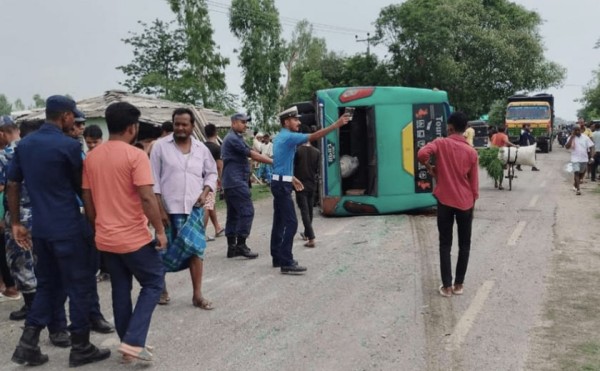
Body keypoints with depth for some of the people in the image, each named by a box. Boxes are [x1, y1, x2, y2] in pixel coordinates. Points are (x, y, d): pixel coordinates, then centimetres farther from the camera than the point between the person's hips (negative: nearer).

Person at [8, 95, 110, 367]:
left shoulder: (24, 145, 8)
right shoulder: (68, 145, -12)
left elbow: (12, 186, 10)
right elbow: (81, 186, -2)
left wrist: (15, 223, 15)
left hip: (40, 227, 7)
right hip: (67, 228, -7)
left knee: (47, 284, 18)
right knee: (79, 285, 4)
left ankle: (27, 344, 13)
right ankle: (80, 348, 11)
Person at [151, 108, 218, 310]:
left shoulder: (201, 148, 6)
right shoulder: (160, 146, -3)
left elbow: (211, 173, 16)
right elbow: (154, 179, -5)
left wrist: (205, 192, -3)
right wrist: (160, 209, -10)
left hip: (194, 209, 3)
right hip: (169, 209, -3)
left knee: (197, 250, 3)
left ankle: (197, 295, 12)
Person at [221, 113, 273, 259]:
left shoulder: (234, 138, 21)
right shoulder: (233, 139, -11)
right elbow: (252, 154, -15)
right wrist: (273, 161, -13)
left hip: (230, 183, 11)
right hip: (237, 182, -11)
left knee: (233, 214, 10)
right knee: (247, 211, -10)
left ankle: (231, 247, 12)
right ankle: (241, 244, -10)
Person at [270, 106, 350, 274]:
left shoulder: (281, 138, 17)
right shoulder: (288, 137, -14)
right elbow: (313, 136, -22)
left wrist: (292, 179, 28)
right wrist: (336, 125, -25)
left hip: (280, 183, 11)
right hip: (282, 185, -11)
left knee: (279, 221, 13)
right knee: (291, 222, -12)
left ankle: (278, 258, 19)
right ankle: (286, 263, -13)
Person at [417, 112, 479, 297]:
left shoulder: (441, 143, -7)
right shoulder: (471, 152, -1)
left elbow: (422, 154, -27)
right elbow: (474, 183, 2)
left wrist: (429, 167, -6)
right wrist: (472, 202, 14)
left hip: (445, 201, -1)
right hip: (465, 203, 1)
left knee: (445, 245, 7)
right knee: (464, 245, 13)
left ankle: (447, 286, 7)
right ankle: (458, 284, 16)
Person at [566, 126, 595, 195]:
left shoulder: (585, 137, 1)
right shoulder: (571, 138, -3)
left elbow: (591, 147, 1)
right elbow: (567, 147, -18)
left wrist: (591, 157, -8)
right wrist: (572, 137, -19)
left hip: (584, 159, 3)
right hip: (575, 159, -3)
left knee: (581, 173, 16)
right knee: (576, 173, -13)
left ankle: (575, 184, 38)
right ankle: (578, 189, -13)